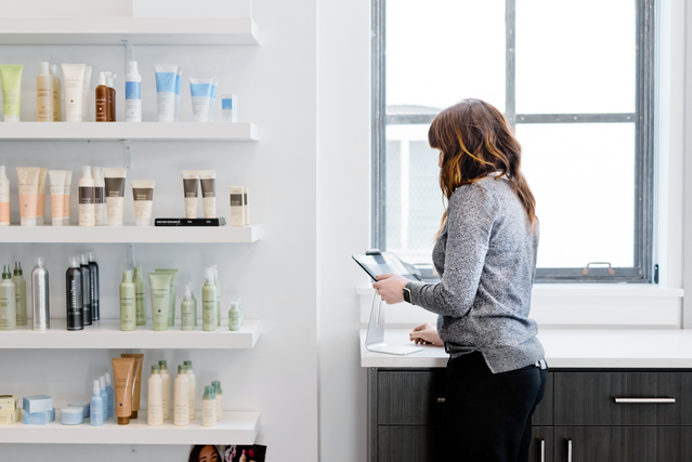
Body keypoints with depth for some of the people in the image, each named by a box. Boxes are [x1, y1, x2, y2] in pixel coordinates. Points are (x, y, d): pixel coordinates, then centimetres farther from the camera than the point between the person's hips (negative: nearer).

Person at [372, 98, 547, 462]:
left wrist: (405, 290, 0)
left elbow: (455, 297, -17)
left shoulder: (473, 195, -12)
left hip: (488, 369, -10)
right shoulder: (515, 195, 17)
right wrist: (447, 335, 28)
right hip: (524, 362, 10)